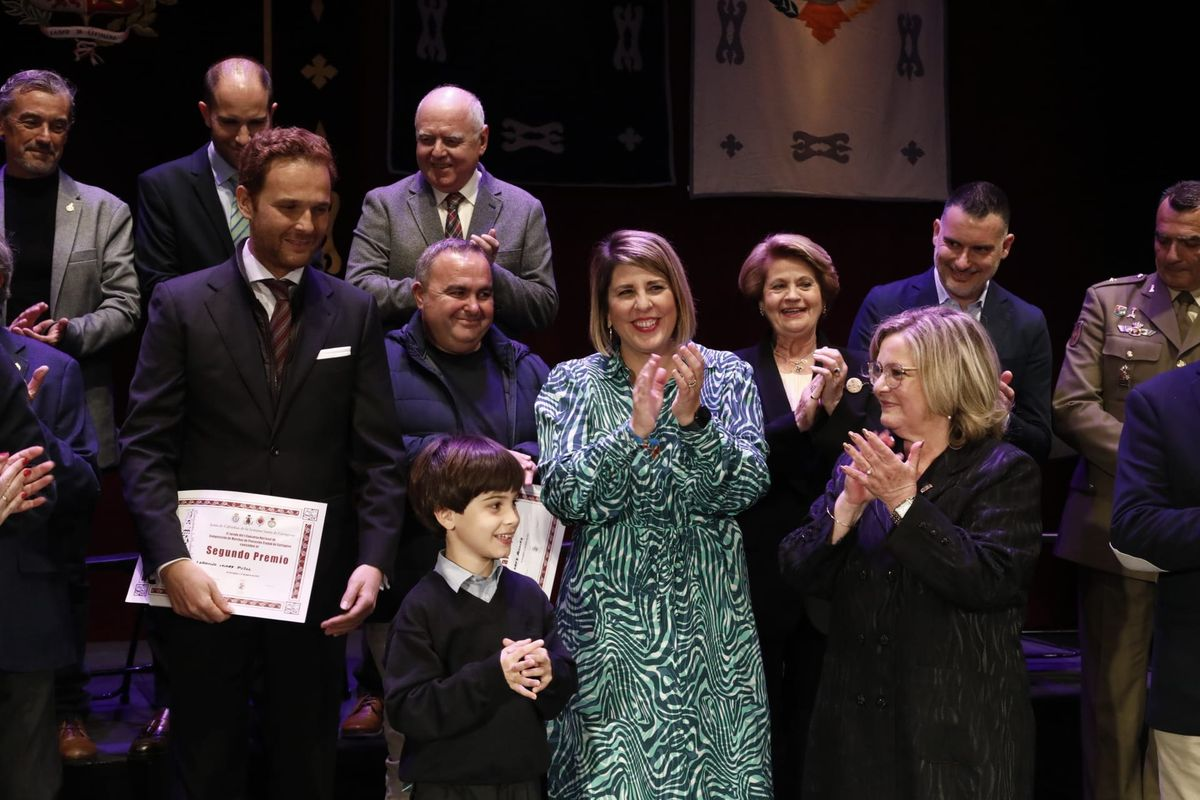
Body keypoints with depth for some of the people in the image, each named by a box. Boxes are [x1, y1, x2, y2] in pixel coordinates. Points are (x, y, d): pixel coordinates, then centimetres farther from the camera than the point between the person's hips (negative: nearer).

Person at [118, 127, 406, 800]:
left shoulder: (354, 313, 5)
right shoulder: (182, 305, -1)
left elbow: (380, 456, 2)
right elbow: (146, 448, -4)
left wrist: (373, 562, -10)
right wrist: (171, 561, -16)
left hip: (318, 589, 2)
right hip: (207, 585, -1)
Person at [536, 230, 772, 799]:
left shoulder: (726, 374, 5)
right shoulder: (571, 384, 4)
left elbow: (747, 488, -6)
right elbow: (563, 497, -10)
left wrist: (694, 419, -21)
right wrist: (634, 430, -21)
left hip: (705, 617, 1)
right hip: (610, 618, 0)